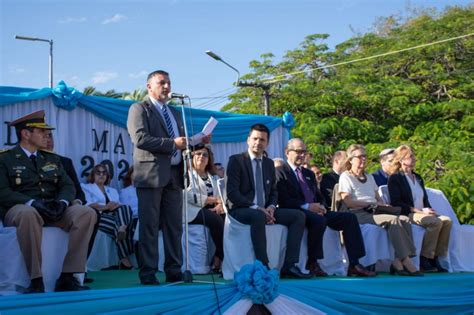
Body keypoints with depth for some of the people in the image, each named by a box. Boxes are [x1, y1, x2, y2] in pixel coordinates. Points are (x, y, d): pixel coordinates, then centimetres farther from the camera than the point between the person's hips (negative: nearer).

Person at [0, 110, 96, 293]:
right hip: (19, 208, -4)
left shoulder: (52, 159, 21)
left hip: (53, 209, 5)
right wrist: (32, 202, -22)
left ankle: (67, 277, -25)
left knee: (87, 213, -23)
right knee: (29, 214, -42)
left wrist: (62, 202, -11)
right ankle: (36, 281, -33)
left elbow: (68, 186, 13)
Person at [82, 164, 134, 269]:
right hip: (98, 216, -4)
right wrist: (105, 207, -15)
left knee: (126, 207, -33)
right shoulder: (86, 187, 22)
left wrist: (116, 206, -9)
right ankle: (125, 259, -45)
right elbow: (87, 204, 1)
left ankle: (122, 229, -61)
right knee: (117, 226, -36)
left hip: (114, 215, 4)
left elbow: (119, 204, 18)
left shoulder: (113, 191, 35)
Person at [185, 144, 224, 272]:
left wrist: (220, 205, -14)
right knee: (216, 220, -32)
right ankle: (223, 256, -22)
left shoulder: (213, 177, 25)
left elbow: (221, 196, 10)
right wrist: (214, 200, -6)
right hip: (193, 211, -5)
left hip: (212, 211, 6)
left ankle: (218, 261, -25)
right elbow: (190, 196, -11)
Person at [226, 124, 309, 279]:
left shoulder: (269, 163, 17)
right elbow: (232, 193, -12)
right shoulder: (236, 160, -3)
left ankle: (289, 265, -18)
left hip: (264, 210, 7)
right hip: (241, 210, -6)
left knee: (299, 216, -11)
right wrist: (255, 208, -20)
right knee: (258, 217, -40)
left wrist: (271, 207, -4)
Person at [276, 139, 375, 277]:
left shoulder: (309, 174, 27)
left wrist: (321, 206, -1)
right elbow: (283, 200, -11)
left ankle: (354, 265, -17)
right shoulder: (281, 173, 2)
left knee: (350, 218, -11)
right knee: (319, 220, -38)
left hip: (315, 212, 8)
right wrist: (306, 206, -20)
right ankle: (312, 263, -21)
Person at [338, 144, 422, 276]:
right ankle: (405, 261, -34)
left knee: (404, 219, -24)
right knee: (393, 220, -31)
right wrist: (370, 204, -12)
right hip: (359, 214, -7)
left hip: (374, 212, 7)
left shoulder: (369, 177, 31)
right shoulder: (346, 177, 6)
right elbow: (347, 201, -7)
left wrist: (384, 205, 2)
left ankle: (398, 262, -33)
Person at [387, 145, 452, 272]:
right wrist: (419, 211, -15)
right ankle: (424, 260, -26)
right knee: (436, 222, -31)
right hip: (406, 215, -7)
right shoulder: (395, 178, 2)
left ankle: (436, 258, -21)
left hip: (423, 214, 7)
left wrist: (429, 210, 1)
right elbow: (396, 203, -9)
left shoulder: (418, 178, 26)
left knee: (447, 221, -20)